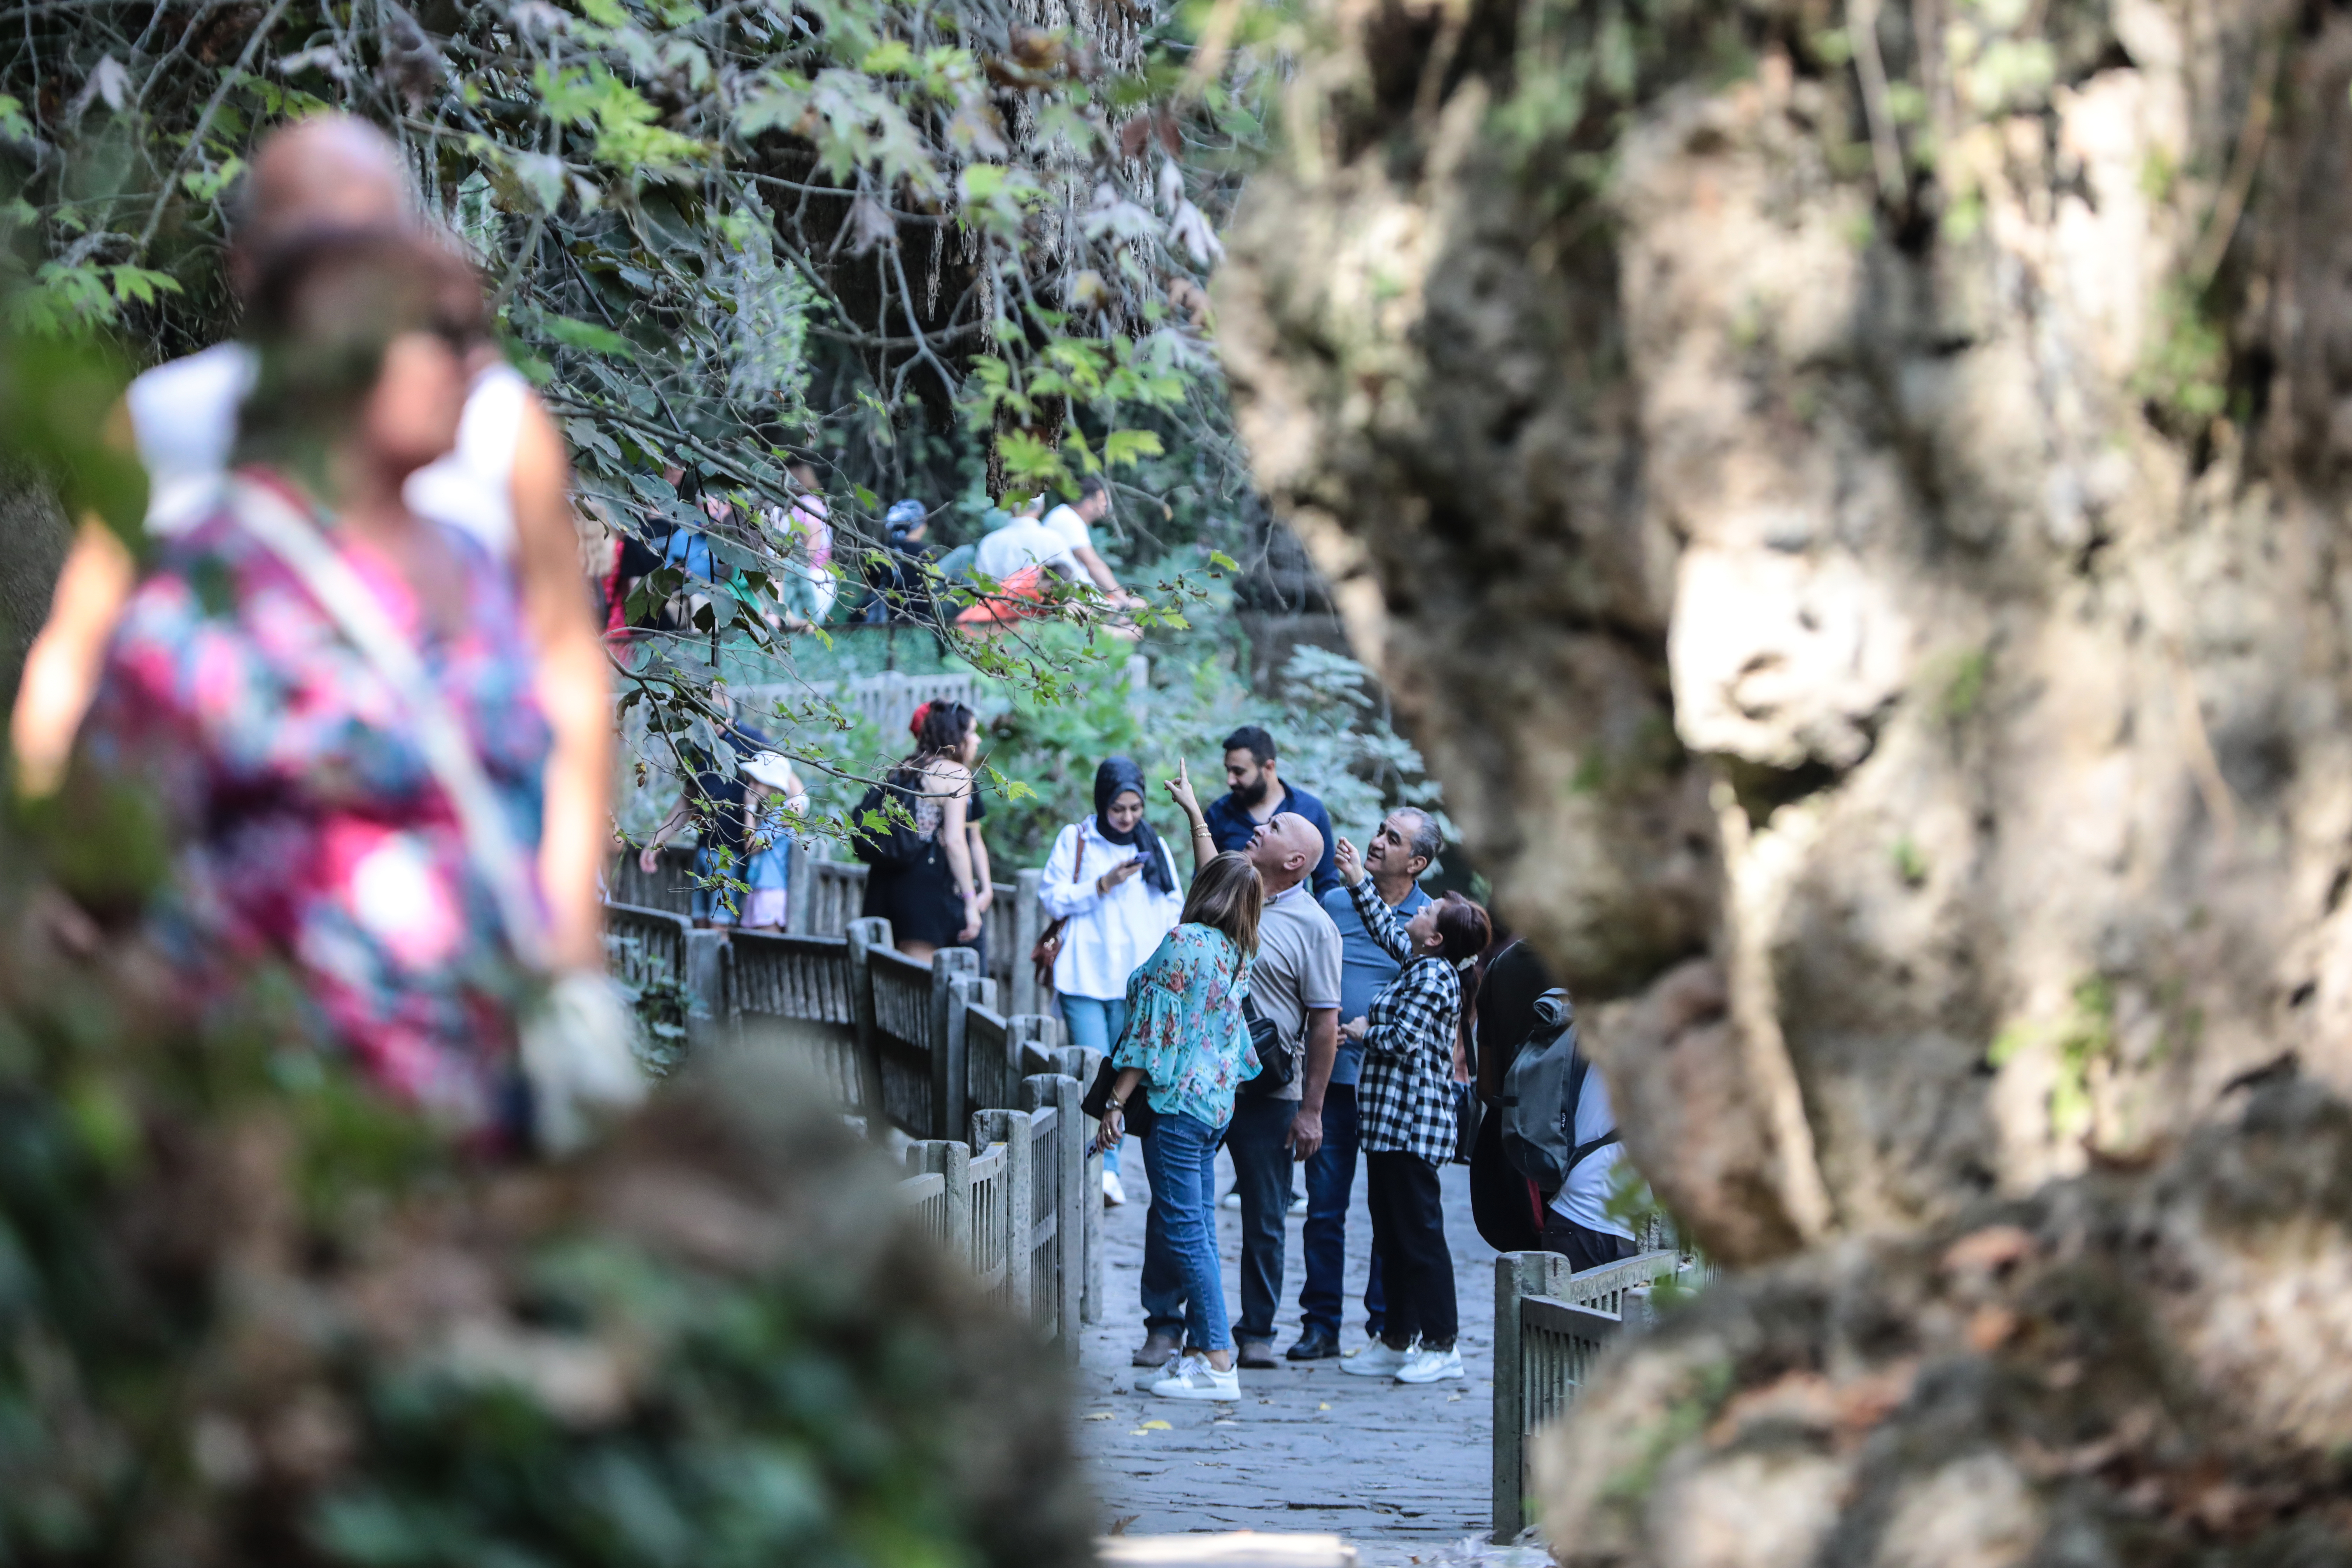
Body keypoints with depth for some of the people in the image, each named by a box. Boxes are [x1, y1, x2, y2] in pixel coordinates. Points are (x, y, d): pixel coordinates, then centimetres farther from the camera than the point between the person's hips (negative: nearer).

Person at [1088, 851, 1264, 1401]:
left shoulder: (1184, 941, -14)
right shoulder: (1237, 956, 7)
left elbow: (1154, 1029, -16)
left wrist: (1117, 1103, -14)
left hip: (1176, 1102, -9)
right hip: (1216, 1103, 9)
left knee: (1185, 1232, -8)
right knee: (1200, 1230, 12)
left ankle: (1217, 1363, -11)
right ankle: (1201, 1348, 13)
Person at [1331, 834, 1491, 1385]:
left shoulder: (1433, 977, -14)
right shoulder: (1417, 965, 13)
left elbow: (1403, 1039, -21)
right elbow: (1389, 930, 32)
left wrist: (1365, 1030, -3)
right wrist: (1358, 883, 36)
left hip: (1410, 1126, -10)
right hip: (1393, 1122, 10)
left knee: (1419, 1232, -7)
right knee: (1391, 1234, 12)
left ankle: (1442, 1345, -5)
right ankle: (1396, 1341, 17)